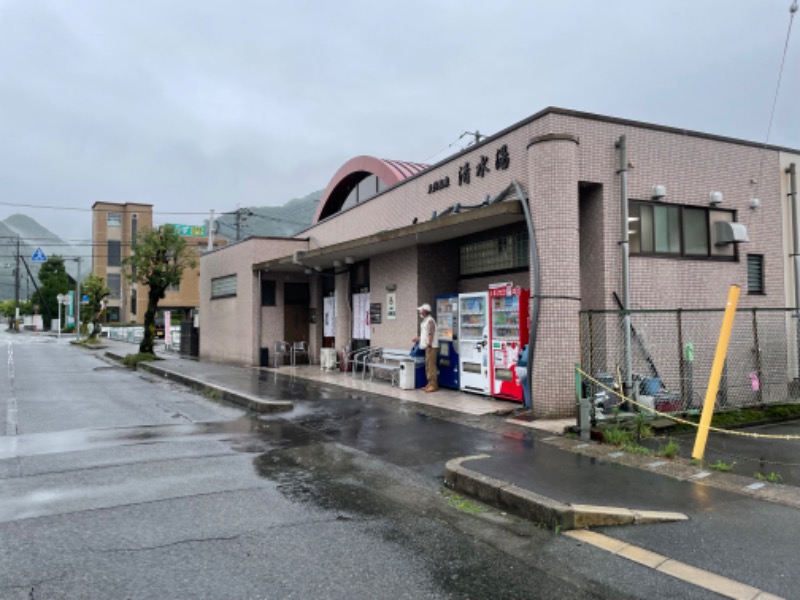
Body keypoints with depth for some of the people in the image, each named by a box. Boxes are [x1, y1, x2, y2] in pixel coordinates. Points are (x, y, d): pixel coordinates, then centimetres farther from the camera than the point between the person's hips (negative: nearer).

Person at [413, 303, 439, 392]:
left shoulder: (430, 320, -13)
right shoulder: (425, 321, 16)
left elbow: (431, 334, -19)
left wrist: (429, 345, -22)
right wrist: (418, 339, 24)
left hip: (431, 347, -10)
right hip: (427, 346, 10)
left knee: (431, 365, -9)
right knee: (428, 365, 11)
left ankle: (433, 385, -6)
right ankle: (430, 384, 17)